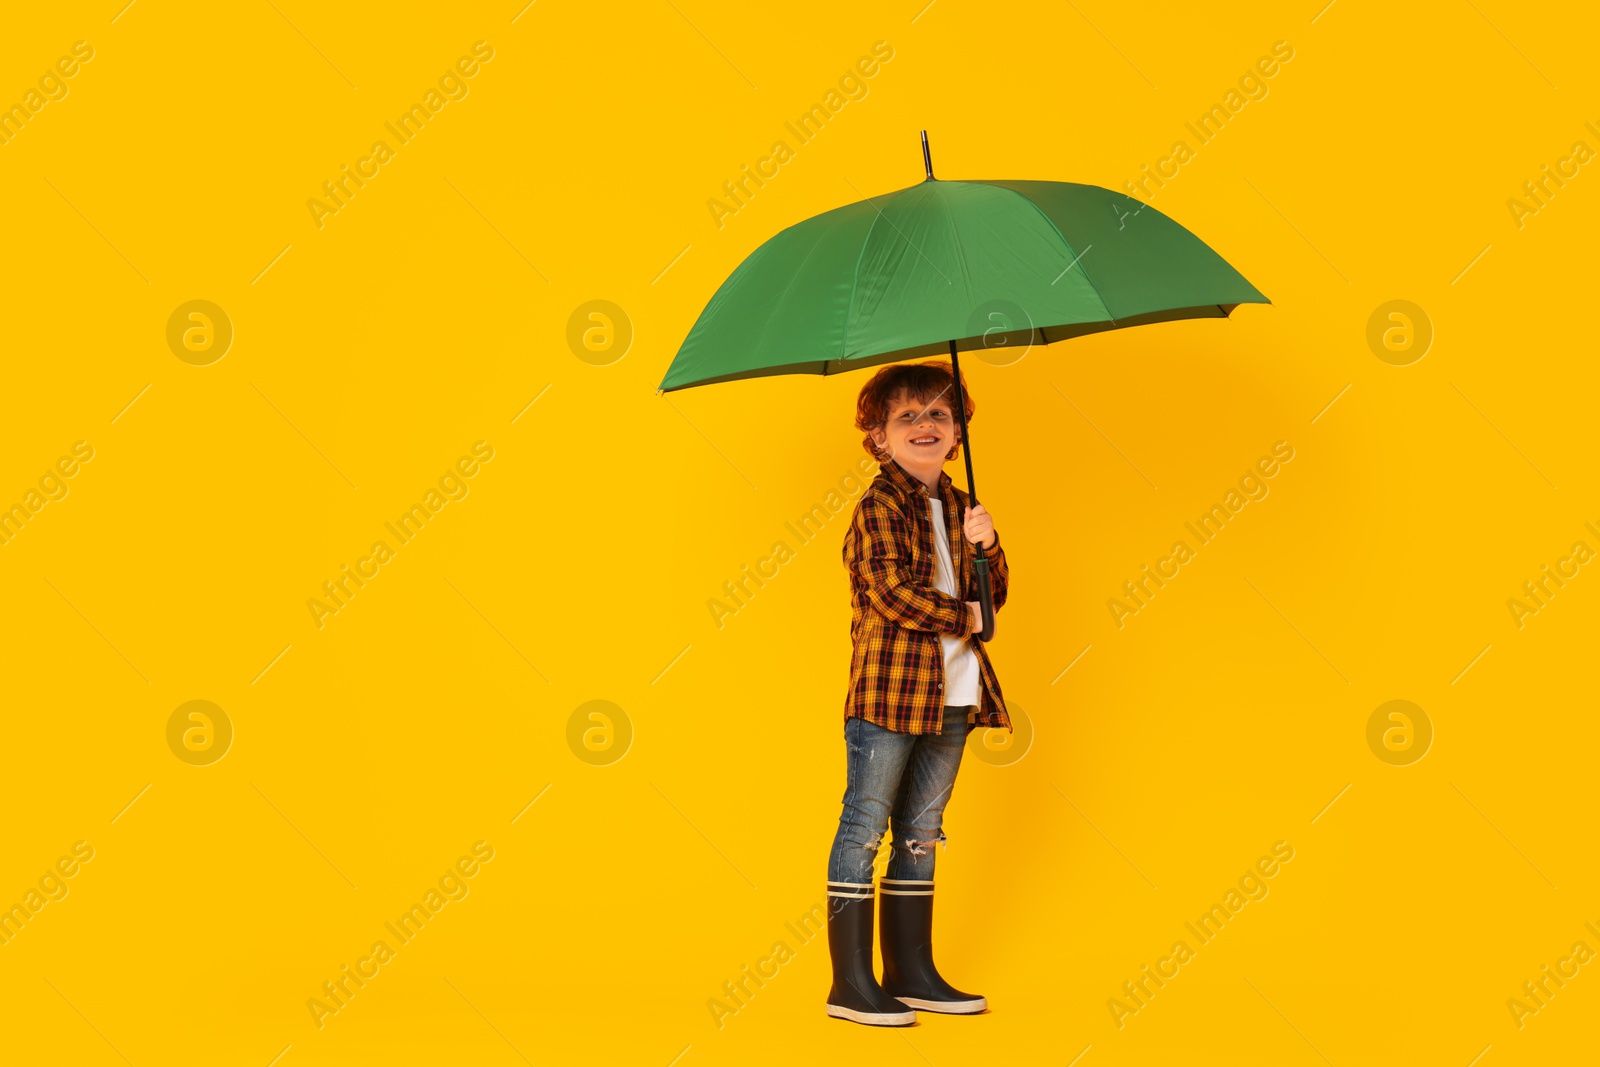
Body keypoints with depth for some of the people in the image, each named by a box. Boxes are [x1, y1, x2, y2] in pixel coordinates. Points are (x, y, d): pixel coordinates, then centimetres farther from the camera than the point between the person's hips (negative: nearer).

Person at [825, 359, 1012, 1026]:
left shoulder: (958, 507, 16)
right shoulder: (879, 507, -6)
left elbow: (993, 596, 15)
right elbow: (890, 592, -17)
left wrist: (986, 545, -4)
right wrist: (963, 617, -8)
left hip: (951, 696, 8)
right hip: (889, 687, -7)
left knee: (920, 833, 12)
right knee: (865, 827, -3)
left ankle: (911, 972, 20)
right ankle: (850, 984, 1)